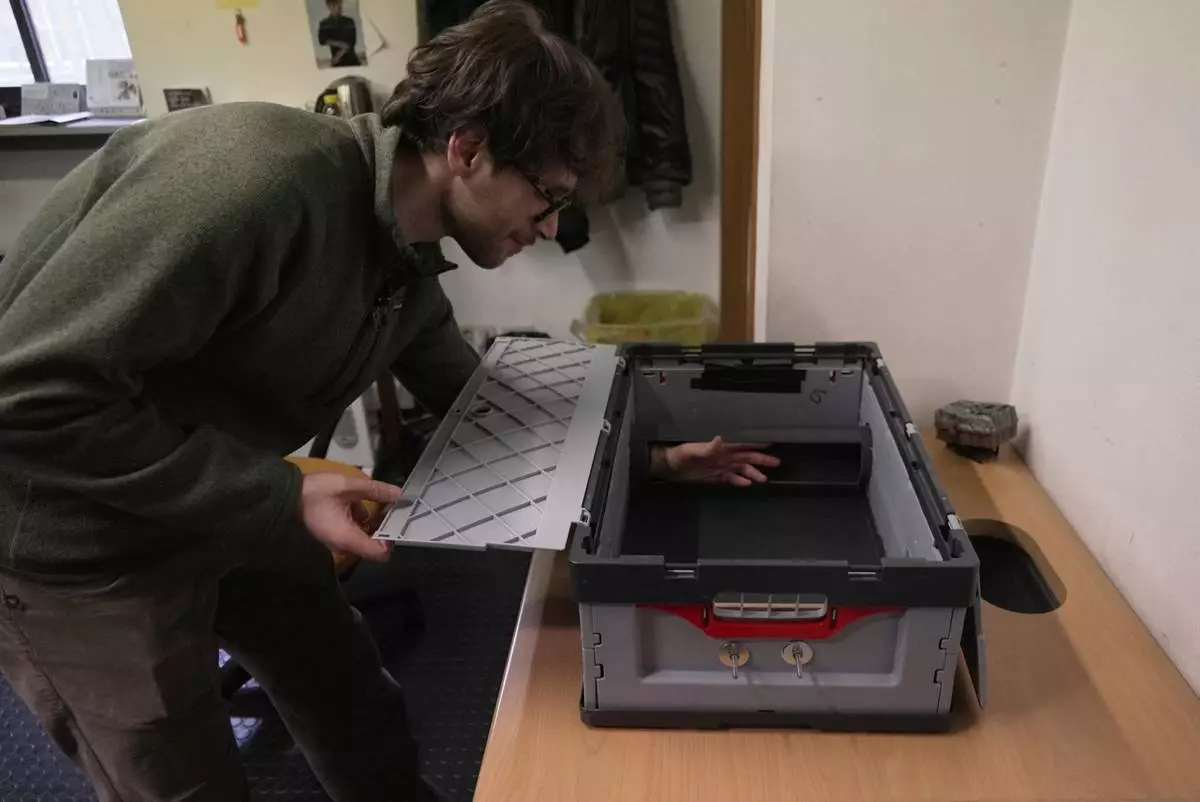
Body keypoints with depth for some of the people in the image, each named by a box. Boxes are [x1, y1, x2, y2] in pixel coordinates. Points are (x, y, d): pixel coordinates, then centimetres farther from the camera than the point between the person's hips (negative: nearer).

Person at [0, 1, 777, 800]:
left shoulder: (409, 267, -4)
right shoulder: (256, 173, -33)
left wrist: (648, 459, 0)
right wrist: (283, 498, -29)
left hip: (229, 512, 8)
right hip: (76, 544, -7)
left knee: (362, 716, 17)